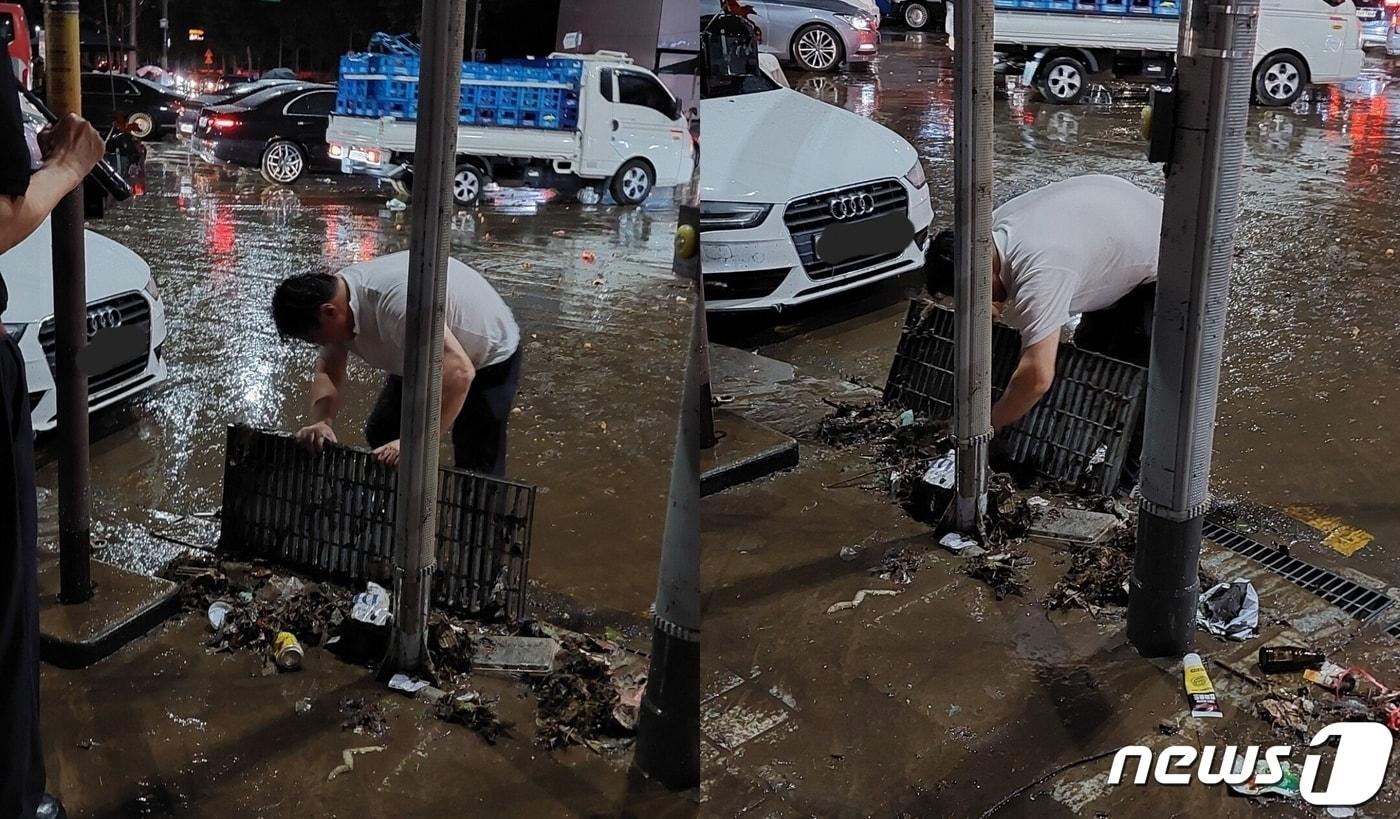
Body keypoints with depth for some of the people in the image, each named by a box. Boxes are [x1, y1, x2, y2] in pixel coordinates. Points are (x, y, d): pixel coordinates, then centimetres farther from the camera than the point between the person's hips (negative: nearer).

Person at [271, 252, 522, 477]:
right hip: (425, 359, 9)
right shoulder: (334, 296, -13)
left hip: (488, 359, -9)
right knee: (380, 435, 7)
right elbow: (329, 371, -2)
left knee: (477, 471, -11)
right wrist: (321, 422, -22)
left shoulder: (395, 300, -41)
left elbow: (458, 372, -47)